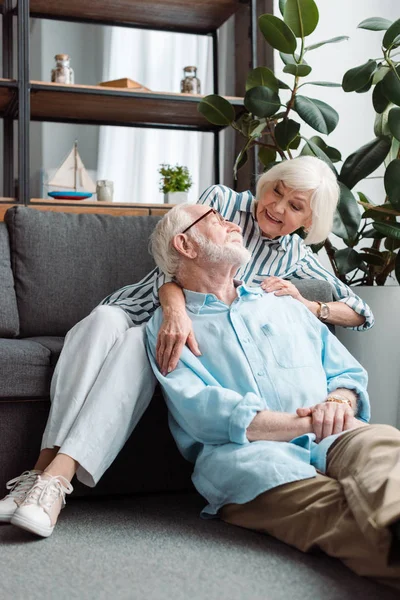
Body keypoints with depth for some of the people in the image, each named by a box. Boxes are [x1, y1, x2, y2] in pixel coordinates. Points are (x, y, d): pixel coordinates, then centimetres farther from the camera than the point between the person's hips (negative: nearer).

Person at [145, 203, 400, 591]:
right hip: (243, 451, -3)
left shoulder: (286, 307, 34)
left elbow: (348, 373, 26)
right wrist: (306, 423, -8)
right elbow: (201, 413, 0)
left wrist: (338, 403, -1)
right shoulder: (168, 326, 17)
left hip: (329, 443, 3)